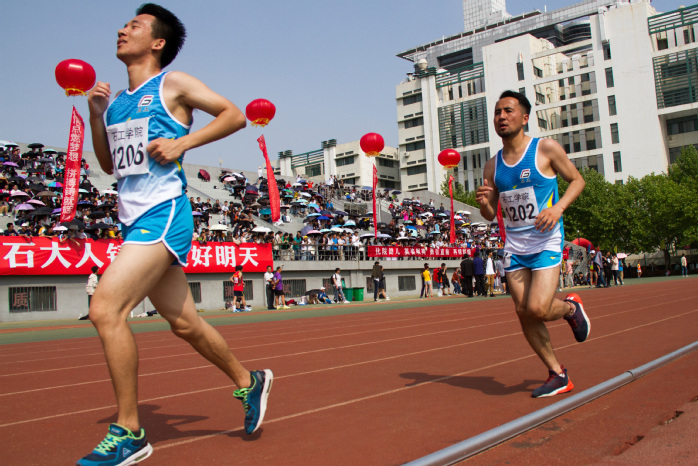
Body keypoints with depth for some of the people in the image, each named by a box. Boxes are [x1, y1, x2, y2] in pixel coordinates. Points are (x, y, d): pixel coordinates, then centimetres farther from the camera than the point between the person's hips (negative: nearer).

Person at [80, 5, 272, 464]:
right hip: (135, 220, 8)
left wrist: (182, 142, -12)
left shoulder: (173, 84, 1)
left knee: (105, 308, -19)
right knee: (185, 323, 11)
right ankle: (248, 381, 31)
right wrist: (96, 115, 9)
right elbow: (109, 164, 23)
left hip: (163, 214, -8)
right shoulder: (118, 98, 20)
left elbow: (235, 114, -2)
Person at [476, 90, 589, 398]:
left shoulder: (546, 149, -5)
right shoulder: (492, 166, 8)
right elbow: (491, 215, 12)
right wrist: (484, 203, -12)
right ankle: (558, 376, 20)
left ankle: (571, 307, 18)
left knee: (537, 309, -18)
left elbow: (577, 180, 3)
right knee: (524, 314, 4)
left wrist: (558, 207, -15)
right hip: (514, 247, 5)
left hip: (546, 242, -5)